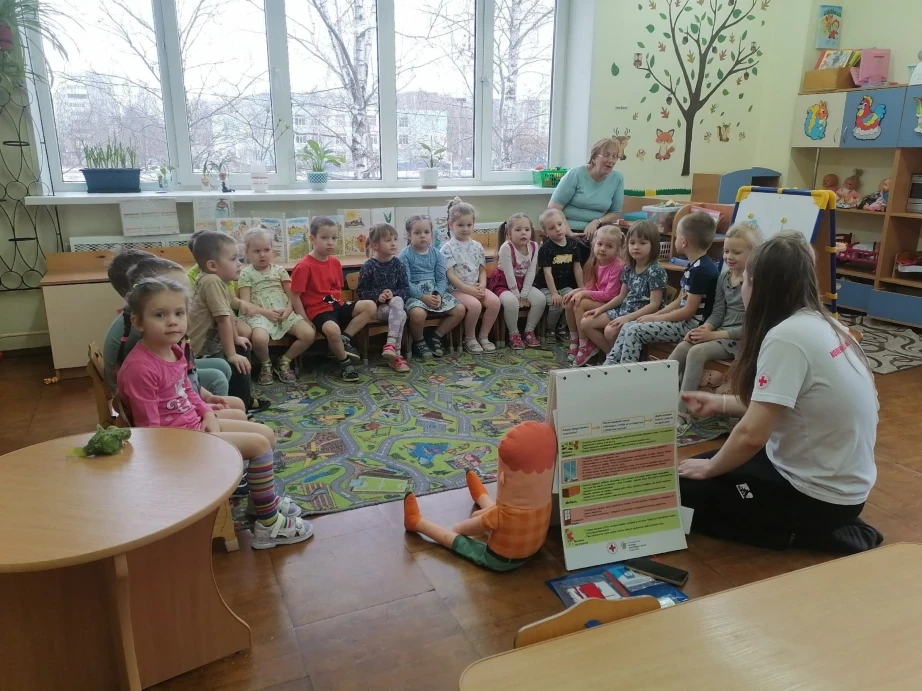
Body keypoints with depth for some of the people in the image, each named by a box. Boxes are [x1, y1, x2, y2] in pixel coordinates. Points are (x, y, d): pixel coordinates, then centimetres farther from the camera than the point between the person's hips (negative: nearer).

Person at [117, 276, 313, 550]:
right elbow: (149, 429, -24)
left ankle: (260, 498, 31)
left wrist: (207, 414, 0)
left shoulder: (173, 351, 4)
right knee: (258, 444, -14)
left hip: (195, 424, 10)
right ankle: (268, 524, -1)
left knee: (266, 433, 11)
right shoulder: (140, 368, -26)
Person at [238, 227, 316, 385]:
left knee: (309, 334, -19)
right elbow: (245, 304, -3)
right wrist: (266, 312, -17)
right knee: (259, 338, -38)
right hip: (260, 315, -4)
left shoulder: (279, 270, 13)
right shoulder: (246, 273, 3)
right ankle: (265, 364, -1)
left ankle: (284, 362, 6)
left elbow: (291, 295, 10)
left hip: (285, 313, 4)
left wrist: (288, 309, -11)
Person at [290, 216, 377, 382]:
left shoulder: (335, 262, 8)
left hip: (337, 306, 7)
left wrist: (340, 308, 7)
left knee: (370, 306, -9)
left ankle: (345, 338, -9)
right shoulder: (304, 266, -14)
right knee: (332, 329, -38)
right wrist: (305, 320, -15)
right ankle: (345, 362, -11)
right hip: (318, 310, -7)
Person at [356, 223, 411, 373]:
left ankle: (391, 344, -30)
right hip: (375, 307, -3)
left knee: (398, 301, -32)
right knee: (401, 314, -30)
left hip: (394, 302, 3)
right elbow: (361, 291, -5)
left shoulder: (397, 263, 3)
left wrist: (394, 294, -16)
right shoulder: (369, 266, -6)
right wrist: (377, 296, -20)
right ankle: (396, 354, -26)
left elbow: (406, 289, 3)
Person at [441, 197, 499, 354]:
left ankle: (483, 336, -2)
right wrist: (468, 289, -18)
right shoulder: (448, 248, -6)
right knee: (475, 305, -32)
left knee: (494, 301, -20)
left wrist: (482, 285, -8)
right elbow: (450, 275, -12)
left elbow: (482, 270, 12)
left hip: (476, 287, 6)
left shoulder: (477, 246, 11)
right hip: (457, 289, -5)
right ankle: (469, 338, -7)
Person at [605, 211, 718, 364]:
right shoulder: (694, 266, 14)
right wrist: (655, 315, 5)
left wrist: (655, 318, -11)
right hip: (682, 320, 10)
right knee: (628, 327, 4)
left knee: (634, 331, -17)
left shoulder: (701, 269, -19)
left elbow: (689, 311, -20)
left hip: (691, 326, -10)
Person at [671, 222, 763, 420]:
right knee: (682, 347, -16)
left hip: (742, 340, -7)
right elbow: (718, 313, 9)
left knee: (697, 351, -27)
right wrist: (703, 329, -12)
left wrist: (714, 334, -19)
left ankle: (682, 412, -25)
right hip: (720, 333, 7)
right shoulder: (723, 278, 10)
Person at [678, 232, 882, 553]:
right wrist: (720, 403, 20)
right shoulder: (823, 325, 2)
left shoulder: (786, 336, -26)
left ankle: (805, 534, -1)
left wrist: (709, 467, -9)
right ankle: (809, 526, 14)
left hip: (820, 495, -9)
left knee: (682, 490, -2)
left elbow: (752, 435, -27)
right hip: (840, 480, 9)